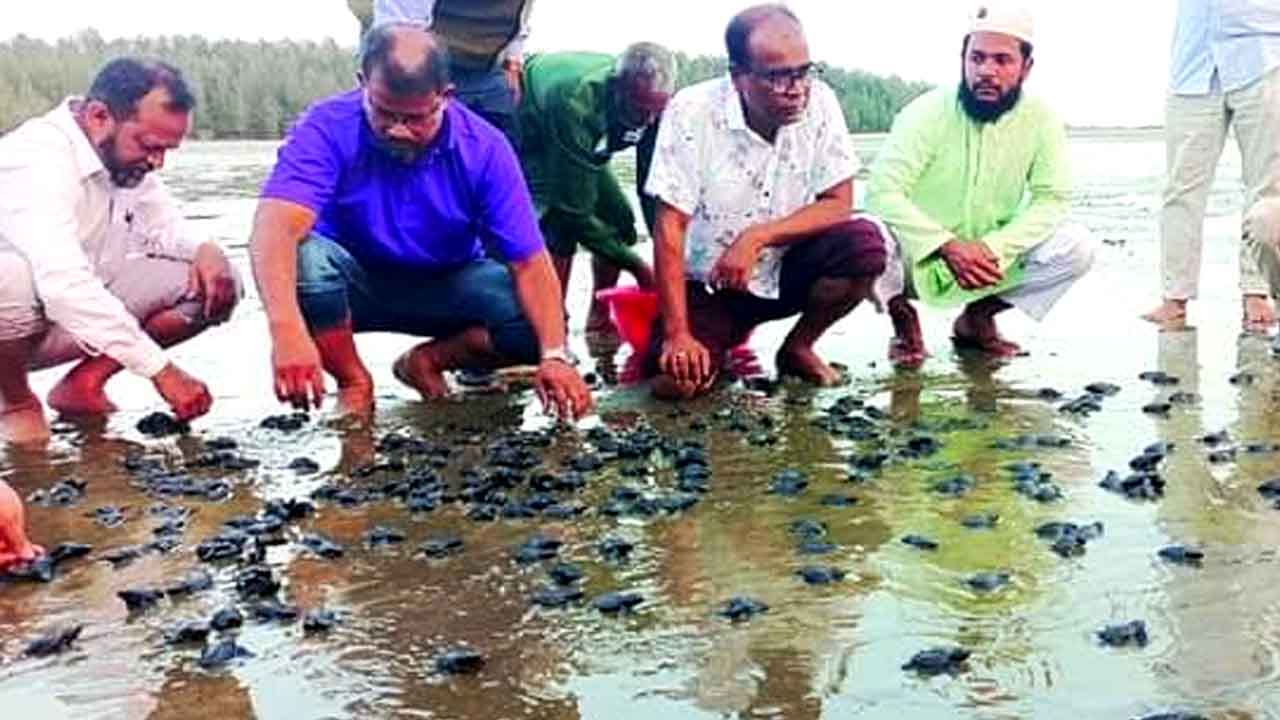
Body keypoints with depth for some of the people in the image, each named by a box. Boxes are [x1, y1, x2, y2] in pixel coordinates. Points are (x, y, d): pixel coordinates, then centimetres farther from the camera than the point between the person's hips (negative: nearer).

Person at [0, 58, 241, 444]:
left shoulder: (127, 158, -2)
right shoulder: (37, 159, -27)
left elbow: (168, 231, 11)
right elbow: (64, 286, -38)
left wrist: (206, 250, -15)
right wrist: (162, 370, -39)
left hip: (87, 316, 7)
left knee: (218, 283, -8)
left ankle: (83, 383, -3)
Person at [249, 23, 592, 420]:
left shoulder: (483, 148, -19)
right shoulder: (329, 127, -25)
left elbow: (529, 261, -20)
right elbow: (276, 226, -40)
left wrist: (555, 356, -36)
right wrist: (286, 330, -58)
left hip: (445, 285, 1)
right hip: (353, 281, -1)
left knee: (538, 323, -25)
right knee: (303, 257, -35)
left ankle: (426, 362, 3)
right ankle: (354, 383, -9)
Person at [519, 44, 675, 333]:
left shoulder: (651, 100, -26)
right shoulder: (574, 105, -44)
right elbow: (574, 211, -40)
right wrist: (637, 266, -37)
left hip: (582, 144, 7)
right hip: (527, 134, -6)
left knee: (619, 219, -4)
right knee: (560, 223, -27)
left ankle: (599, 318, 11)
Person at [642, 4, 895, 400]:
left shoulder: (819, 103, -11)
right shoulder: (691, 113, -19)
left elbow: (839, 205, -10)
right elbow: (670, 228, -18)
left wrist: (756, 237, -24)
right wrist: (678, 334, -22)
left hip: (787, 272, 2)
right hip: (710, 284, -2)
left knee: (865, 244, -25)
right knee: (675, 379, -24)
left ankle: (798, 348, 1)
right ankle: (725, 337, 13)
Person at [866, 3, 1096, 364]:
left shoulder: (1040, 118, -8)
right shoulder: (927, 113, -18)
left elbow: (1052, 199, -9)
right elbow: (883, 191, -25)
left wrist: (992, 247, -26)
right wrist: (949, 247, -36)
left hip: (992, 259, 3)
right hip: (920, 262, -3)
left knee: (1077, 248, -17)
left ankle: (977, 318, 6)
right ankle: (904, 320, 0)